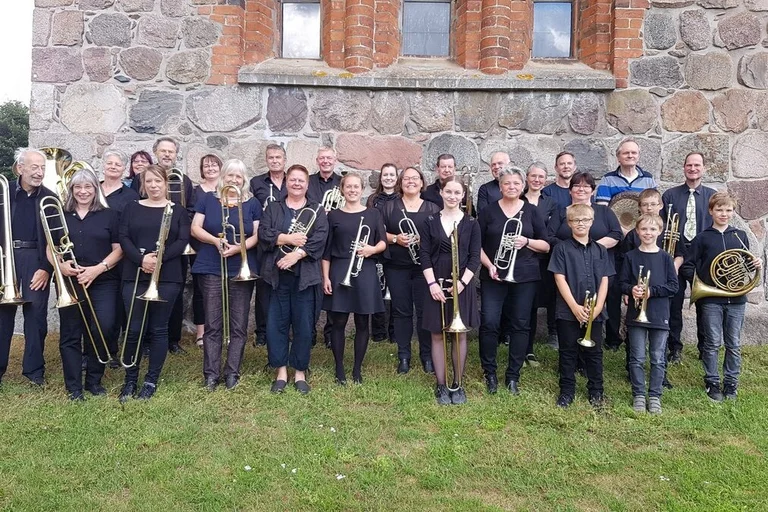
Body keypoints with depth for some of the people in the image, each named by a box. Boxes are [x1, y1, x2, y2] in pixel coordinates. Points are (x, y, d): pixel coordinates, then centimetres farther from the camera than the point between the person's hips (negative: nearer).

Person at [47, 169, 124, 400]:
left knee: (103, 329, -8)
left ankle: (94, 380, 11)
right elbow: (50, 249, 10)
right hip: (69, 283, 2)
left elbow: (118, 249, 1)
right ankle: (74, 386, 13)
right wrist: (60, 265, -11)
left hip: (103, 282, -1)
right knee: (70, 334, 3)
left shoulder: (109, 215, 4)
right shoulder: (59, 215, 10)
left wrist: (99, 268, -13)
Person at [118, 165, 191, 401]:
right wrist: (141, 259, -17)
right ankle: (130, 379, 16)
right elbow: (123, 238, 0)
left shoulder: (178, 211, 6)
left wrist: (159, 258, -18)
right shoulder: (132, 208, 10)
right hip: (135, 276, 1)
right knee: (134, 329, 1)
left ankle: (152, 380, 15)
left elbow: (183, 241, -4)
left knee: (158, 329, 4)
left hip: (167, 278, -1)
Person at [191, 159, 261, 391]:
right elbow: (195, 229, 3)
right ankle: (211, 373, 7)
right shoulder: (207, 199, 9)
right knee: (213, 324, 1)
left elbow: (257, 235, 1)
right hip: (211, 269, 0)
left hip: (242, 270, 0)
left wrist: (238, 247, -16)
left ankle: (232, 372, 11)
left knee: (238, 325, 2)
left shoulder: (252, 203, 8)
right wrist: (216, 241, -14)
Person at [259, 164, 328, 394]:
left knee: (303, 326, 3)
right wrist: (288, 238, -16)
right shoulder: (273, 208, 12)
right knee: (276, 324, 4)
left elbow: (319, 239, -7)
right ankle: (281, 371, 17)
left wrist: (296, 254, -19)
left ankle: (300, 373, 16)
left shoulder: (317, 210, 8)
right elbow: (264, 234, -3)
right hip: (277, 274, 1)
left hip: (304, 276, -1)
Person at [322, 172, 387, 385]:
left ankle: (357, 369, 18)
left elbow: (383, 242, 4)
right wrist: (325, 277, -4)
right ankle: (339, 369, 15)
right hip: (339, 272, -1)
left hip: (365, 272, 1)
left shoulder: (373, 214, 7)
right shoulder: (333, 215, 5)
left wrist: (372, 249, -17)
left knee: (362, 323, 5)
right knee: (338, 322, 2)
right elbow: (326, 250, 3)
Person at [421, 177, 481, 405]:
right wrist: (432, 283, -12)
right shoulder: (430, 222, 3)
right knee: (438, 335, 4)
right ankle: (441, 385, 15)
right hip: (436, 284, 1)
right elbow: (424, 254, -1)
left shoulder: (471, 223, 1)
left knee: (459, 335, 5)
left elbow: (475, 257, -2)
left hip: (462, 285, 0)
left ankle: (458, 384, 17)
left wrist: (462, 282, -14)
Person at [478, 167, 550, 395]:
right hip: (493, 276, -1)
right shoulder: (488, 211, 3)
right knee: (489, 323, -5)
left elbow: (546, 246, 5)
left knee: (520, 325, 4)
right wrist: (488, 265, -12)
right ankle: (490, 372, 13)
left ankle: (513, 376, 16)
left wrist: (527, 242, -14)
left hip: (525, 277, 1)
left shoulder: (532, 212, 5)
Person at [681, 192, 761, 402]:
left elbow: (745, 264, 16)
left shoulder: (740, 236, 8)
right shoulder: (702, 238, 0)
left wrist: (756, 264, -5)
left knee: (734, 345, 9)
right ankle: (712, 384, 16)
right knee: (712, 343, 4)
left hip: (736, 299, 3)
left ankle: (731, 384, 21)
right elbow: (687, 266, -1)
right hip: (711, 300, -2)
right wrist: (700, 284, -10)